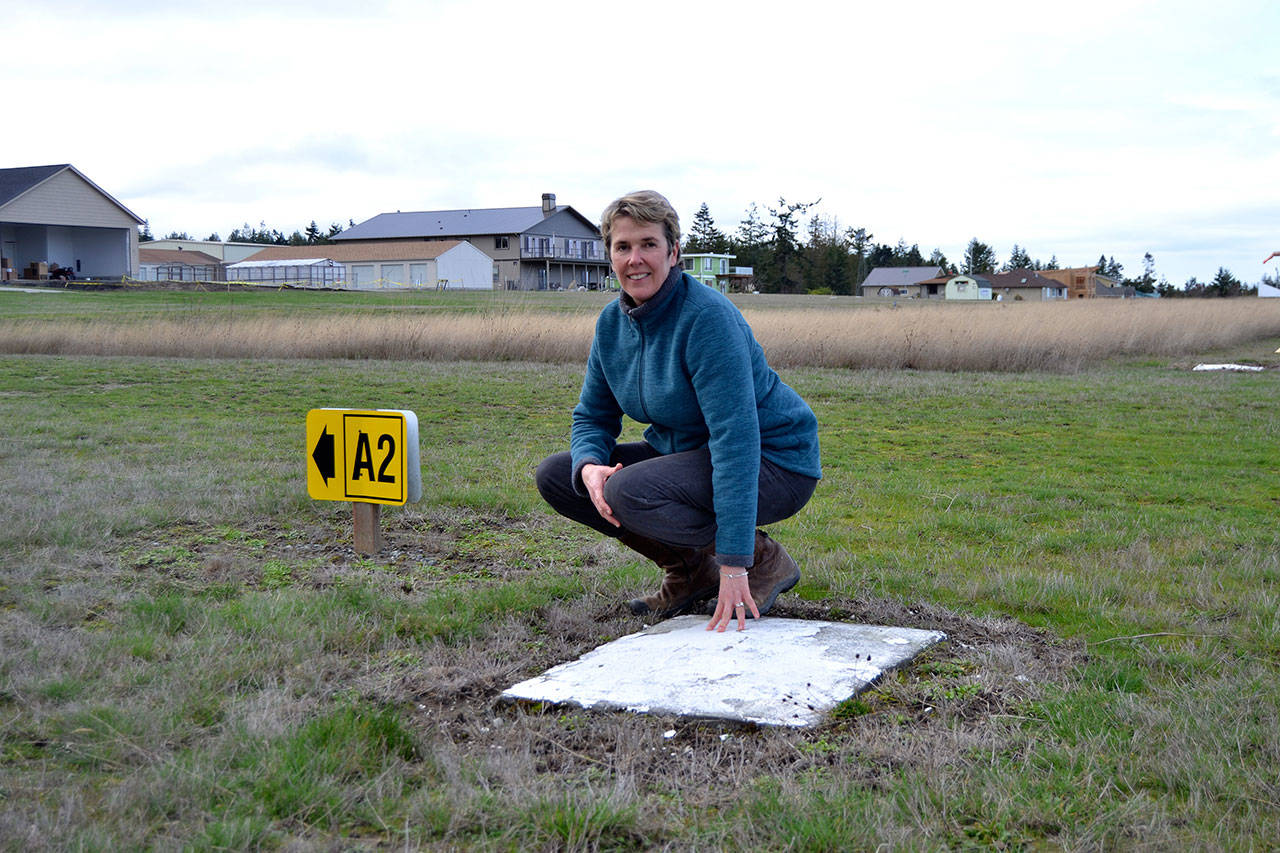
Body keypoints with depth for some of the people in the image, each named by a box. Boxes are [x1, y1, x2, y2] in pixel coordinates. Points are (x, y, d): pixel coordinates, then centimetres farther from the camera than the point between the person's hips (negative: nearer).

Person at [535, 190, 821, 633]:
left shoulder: (707, 316, -25)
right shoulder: (612, 321, -1)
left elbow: (737, 436, -30)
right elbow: (593, 416, 7)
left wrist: (735, 564, -35)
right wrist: (589, 467, -19)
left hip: (772, 465, -8)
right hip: (687, 452, 8)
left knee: (628, 492, -31)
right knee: (556, 475, -2)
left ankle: (762, 560, -8)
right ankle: (689, 571, 6)